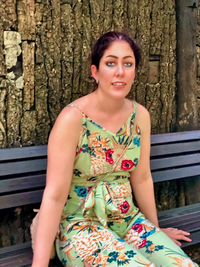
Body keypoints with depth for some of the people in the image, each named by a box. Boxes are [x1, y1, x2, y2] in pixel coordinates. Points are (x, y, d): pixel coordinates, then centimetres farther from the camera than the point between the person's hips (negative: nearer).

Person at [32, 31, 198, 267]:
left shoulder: (140, 115, 0)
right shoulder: (73, 118, -17)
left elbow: (142, 179, 10)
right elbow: (54, 195, -19)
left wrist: (155, 229, 18)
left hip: (128, 219, 5)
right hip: (80, 226, -5)